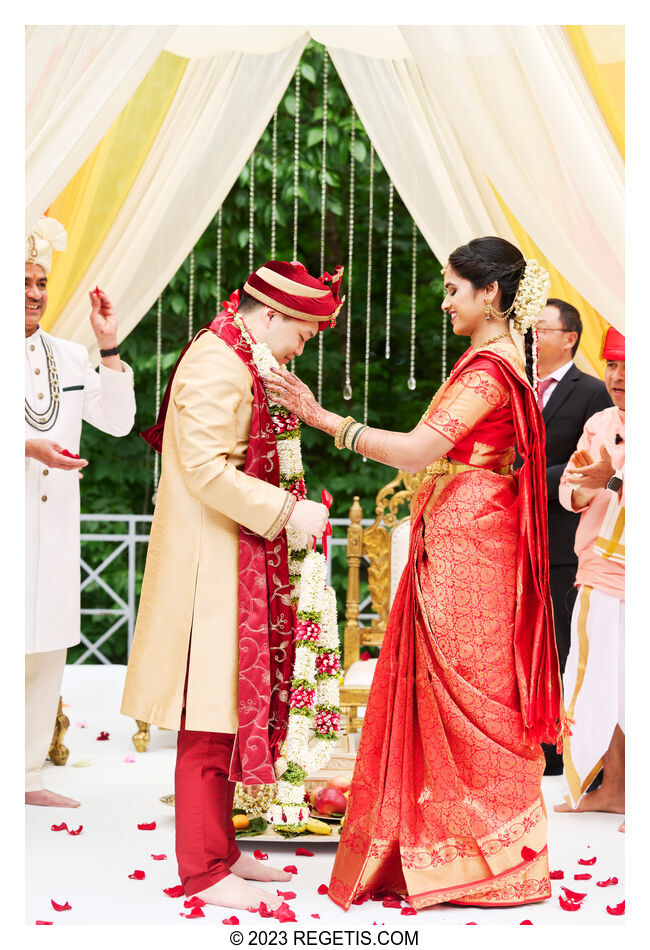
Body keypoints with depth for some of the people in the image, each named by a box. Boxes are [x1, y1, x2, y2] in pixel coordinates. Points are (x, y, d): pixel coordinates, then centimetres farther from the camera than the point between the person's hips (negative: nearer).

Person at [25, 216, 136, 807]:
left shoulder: (67, 357, 15)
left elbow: (117, 420, 9)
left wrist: (110, 347, 0)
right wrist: (30, 447, -24)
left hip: (55, 530, 6)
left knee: (48, 653, 8)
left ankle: (30, 775, 17)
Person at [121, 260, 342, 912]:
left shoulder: (235, 362, 17)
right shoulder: (217, 366, -16)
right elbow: (204, 468, -23)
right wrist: (286, 510, -20)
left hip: (234, 561, 11)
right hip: (211, 565, -11)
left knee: (232, 709, 14)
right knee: (211, 718, -6)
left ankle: (217, 849, 23)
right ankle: (205, 870, 0)